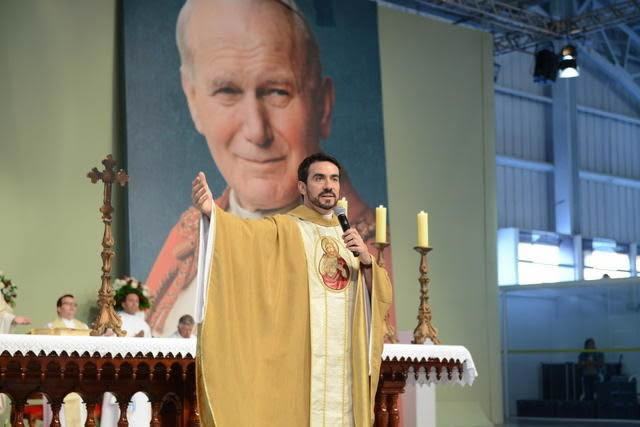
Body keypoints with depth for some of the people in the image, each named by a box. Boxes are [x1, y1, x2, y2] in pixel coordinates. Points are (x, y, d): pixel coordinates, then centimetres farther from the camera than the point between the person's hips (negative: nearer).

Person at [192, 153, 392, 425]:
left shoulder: (348, 236, 16)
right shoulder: (284, 229, -1)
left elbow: (382, 296, 14)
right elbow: (245, 231, -22)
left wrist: (367, 261, -5)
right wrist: (210, 210, -41)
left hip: (343, 360, 5)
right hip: (299, 359, -5)